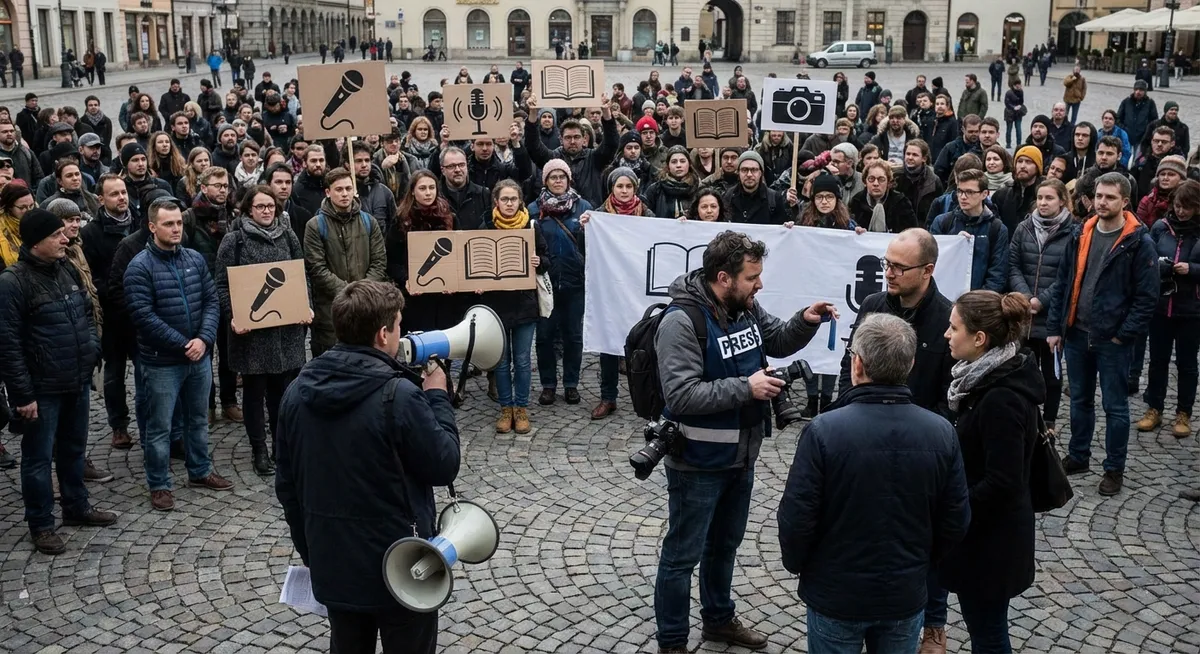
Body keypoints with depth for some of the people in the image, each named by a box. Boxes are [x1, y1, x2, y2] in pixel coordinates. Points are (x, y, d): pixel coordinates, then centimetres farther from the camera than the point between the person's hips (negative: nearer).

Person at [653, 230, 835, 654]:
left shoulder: (746, 307, -2)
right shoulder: (682, 322, -25)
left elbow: (778, 342, 15)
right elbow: (682, 395, -31)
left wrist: (806, 321, -5)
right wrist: (746, 387, -30)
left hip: (740, 457, 8)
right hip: (698, 465, -8)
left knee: (725, 545, 26)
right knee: (682, 556, 7)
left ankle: (719, 619, 45)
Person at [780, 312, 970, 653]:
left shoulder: (823, 431, -23)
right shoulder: (941, 433, -11)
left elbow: (797, 517, -17)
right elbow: (956, 521, -2)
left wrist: (796, 564, 4)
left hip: (836, 594, -3)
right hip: (906, 595, 3)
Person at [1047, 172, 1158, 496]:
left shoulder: (1139, 243, -9)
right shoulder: (1080, 235, 5)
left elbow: (1147, 297, -10)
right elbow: (1063, 284, 9)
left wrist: (1124, 335, -14)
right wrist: (1055, 327, 4)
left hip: (1113, 340, -5)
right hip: (1076, 334, 5)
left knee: (1115, 407, 6)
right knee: (1079, 400, 17)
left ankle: (1114, 468, 18)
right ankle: (1077, 456, 32)